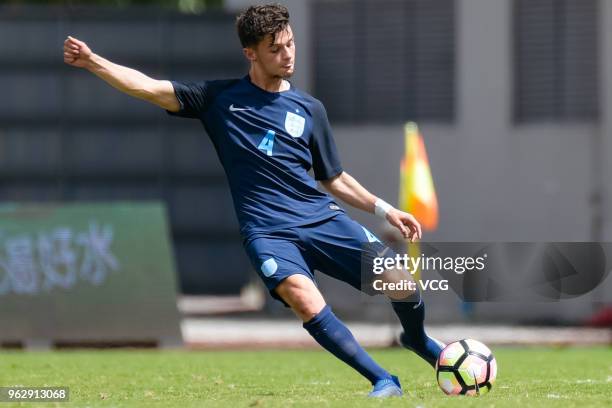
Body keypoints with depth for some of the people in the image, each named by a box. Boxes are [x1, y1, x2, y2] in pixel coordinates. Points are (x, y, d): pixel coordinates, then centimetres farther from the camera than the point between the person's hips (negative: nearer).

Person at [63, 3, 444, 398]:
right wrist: (92, 62, -8)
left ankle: (418, 340, 23)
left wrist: (385, 209, 12)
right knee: (304, 299, -32)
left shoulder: (309, 109, 14)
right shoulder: (220, 98, 8)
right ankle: (384, 381, -21)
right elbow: (150, 88, 3)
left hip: (322, 218, 3)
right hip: (268, 231, -3)